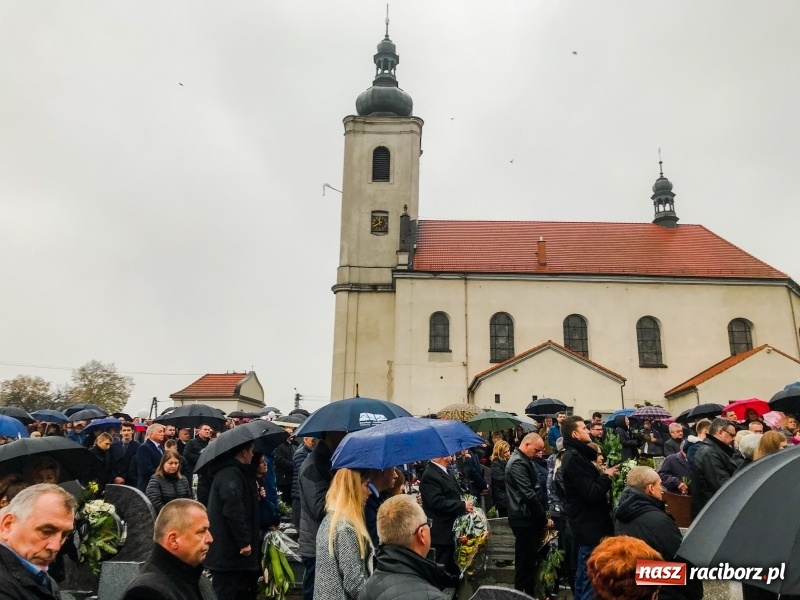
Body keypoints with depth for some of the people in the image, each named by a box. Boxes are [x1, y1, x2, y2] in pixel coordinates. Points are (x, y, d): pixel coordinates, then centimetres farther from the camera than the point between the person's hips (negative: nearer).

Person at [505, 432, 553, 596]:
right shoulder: (517, 463, -19)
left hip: (530, 518, 10)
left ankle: (529, 594, 27)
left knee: (530, 561, 17)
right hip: (525, 520, -10)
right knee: (525, 563, -1)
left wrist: (543, 516, 11)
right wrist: (544, 519, -16)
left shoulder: (524, 461, 14)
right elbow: (529, 495, -24)